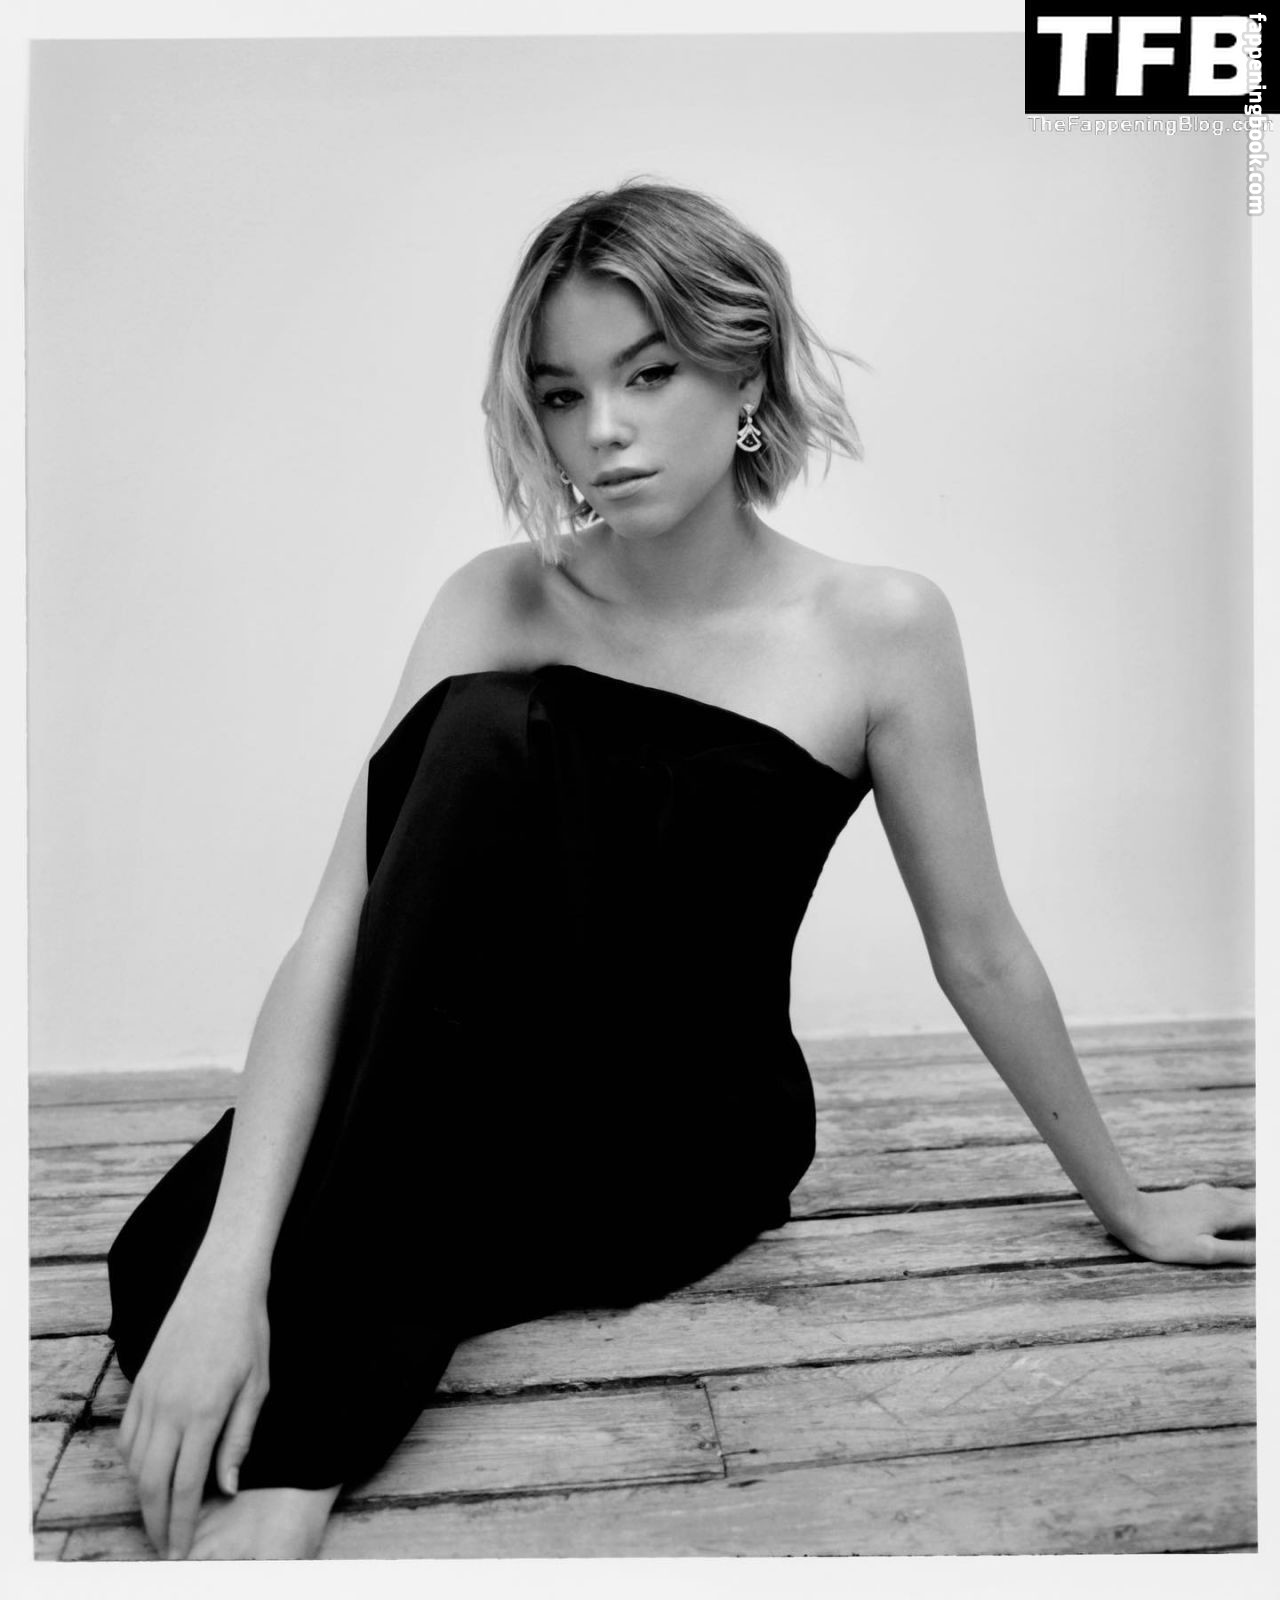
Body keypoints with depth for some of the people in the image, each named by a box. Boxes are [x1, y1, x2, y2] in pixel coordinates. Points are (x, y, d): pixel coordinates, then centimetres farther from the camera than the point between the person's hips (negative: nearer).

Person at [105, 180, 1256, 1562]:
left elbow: (979, 954, -4)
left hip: (693, 1139, -1)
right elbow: (341, 923, -16)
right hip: (459, 1110, 2)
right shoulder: (498, 604, -9)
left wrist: (1123, 1205, 7)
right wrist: (234, 1266, -28)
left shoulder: (879, 628, -13)